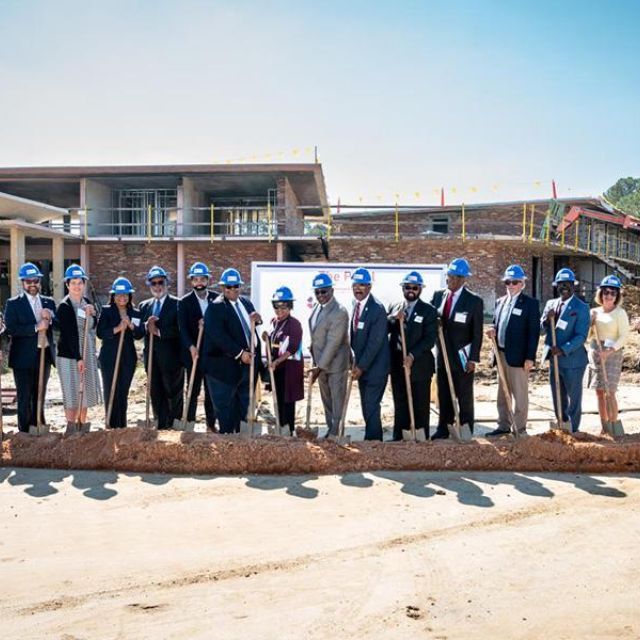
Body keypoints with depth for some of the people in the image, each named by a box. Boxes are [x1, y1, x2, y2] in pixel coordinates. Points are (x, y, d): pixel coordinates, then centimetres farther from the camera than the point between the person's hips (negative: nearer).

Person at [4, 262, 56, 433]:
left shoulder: (49, 302, 10)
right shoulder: (13, 304, -3)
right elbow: (11, 329, -15)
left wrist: (50, 318, -14)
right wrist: (36, 327, -22)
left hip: (45, 355, 4)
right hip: (24, 358, -4)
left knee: (40, 397, 14)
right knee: (24, 398, 1)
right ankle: (25, 432, 8)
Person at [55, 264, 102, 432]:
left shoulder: (87, 302, 8)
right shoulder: (64, 306, -12)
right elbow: (70, 334, -16)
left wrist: (92, 315, -10)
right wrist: (78, 358, -18)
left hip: (87, 353, 7)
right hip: (69, 355, -7)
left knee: (86, 391, 14)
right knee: (73, 392, -5)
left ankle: (82, 425, 26)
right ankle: (71, 428, 1)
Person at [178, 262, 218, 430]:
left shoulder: (217, 299, 4)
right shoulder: (184, 302, -2)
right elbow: (183, 328, -10)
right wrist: (191, 347, -25)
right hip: (193, 352, -2)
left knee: (212, 391, 9)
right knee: (193, 391, 3)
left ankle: (211, 424, 19)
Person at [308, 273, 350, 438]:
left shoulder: (339, 312, -23)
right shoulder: (317, 307, 4)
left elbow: (333, 343, -24)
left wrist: (319, 367, -23)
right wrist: (317, 364, 11)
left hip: (336, 363, -8)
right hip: (321, 361, 8)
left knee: (337, 400, 4)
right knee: (326, 400, 18)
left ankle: (335, 433, 14)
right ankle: (330, 430, 32)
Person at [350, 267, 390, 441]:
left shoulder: (377, 308, -18)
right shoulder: (357, 305, 6)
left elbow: (375, 342, -20)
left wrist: (361, 367, -17)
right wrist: (356, 364, 6)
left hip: (375, 367, -8)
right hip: (361, 366, 8)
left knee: (371, 407, -5)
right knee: (366, 407, 14)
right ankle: (375, 439, 25)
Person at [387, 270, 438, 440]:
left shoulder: (429, 311, -2)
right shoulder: (394, 308, 11)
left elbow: (430, 338, -10)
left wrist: (412, 355, -19)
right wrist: (393, 318, -14)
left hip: (419, 366, -3)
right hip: (397, 365, 4)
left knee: (421, 407, 3)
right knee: (400, 406, 10)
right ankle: (399, 439, 16)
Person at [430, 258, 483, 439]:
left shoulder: (474, 301, -7)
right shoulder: (438, 295, 6)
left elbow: (477, 333, -7)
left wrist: (473, 359, -12)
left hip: (462, 357, -4)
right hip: (442, 355, 4)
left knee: (464, 397, 6)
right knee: (443, 395, 11)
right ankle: (443, 430, 21)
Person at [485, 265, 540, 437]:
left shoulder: (530, 303, -6)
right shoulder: (500, 301, 13)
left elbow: (534, 332, -10)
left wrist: (530, 358, -15)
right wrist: (493, 329, -3)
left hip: (518, 356, -7)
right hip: (501, 354, 7)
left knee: (519, 393, 0)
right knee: (502, 393, 15)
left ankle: (520, 429, 9)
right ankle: (503, 426, 25)